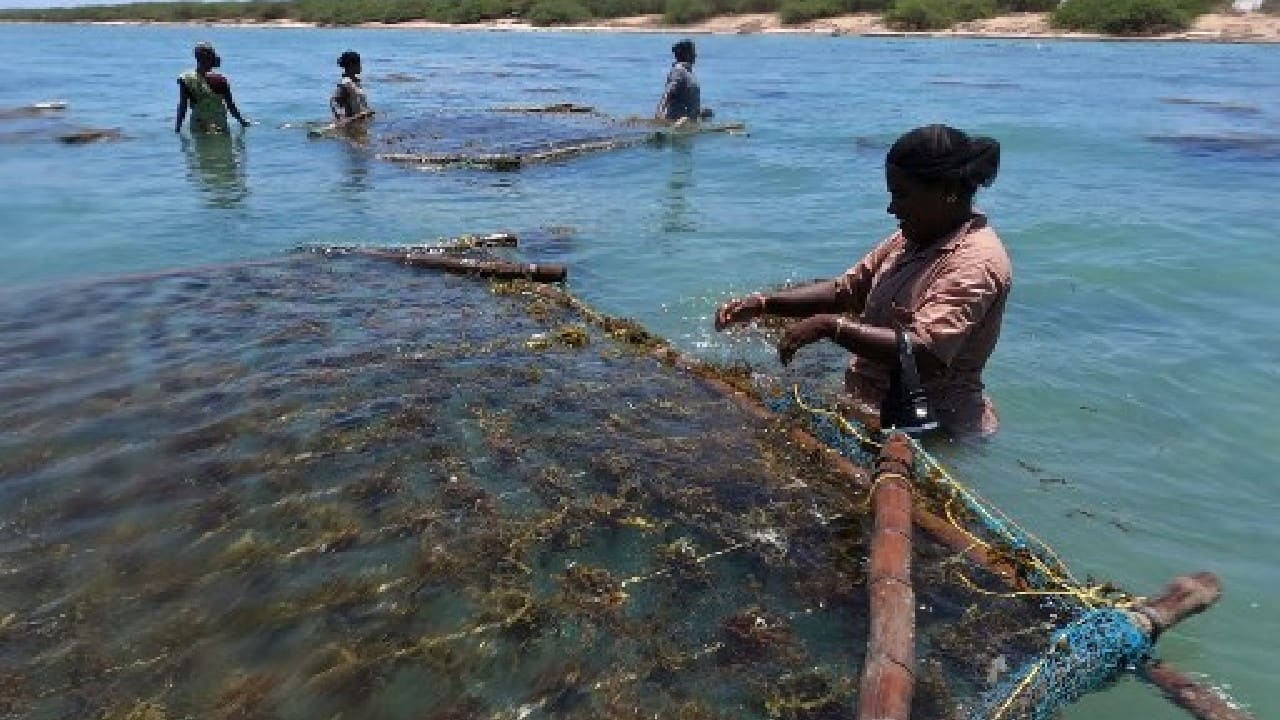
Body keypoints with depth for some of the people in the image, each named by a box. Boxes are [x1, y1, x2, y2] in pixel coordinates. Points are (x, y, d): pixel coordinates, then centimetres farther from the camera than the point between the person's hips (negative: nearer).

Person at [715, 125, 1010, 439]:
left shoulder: (977, 262, -18)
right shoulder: (911, 239, 11)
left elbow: (923, 352, -30)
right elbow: (845, 290, 12)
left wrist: (830, 326, -29)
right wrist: (765, 304, 0)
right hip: (871, 410, 8)